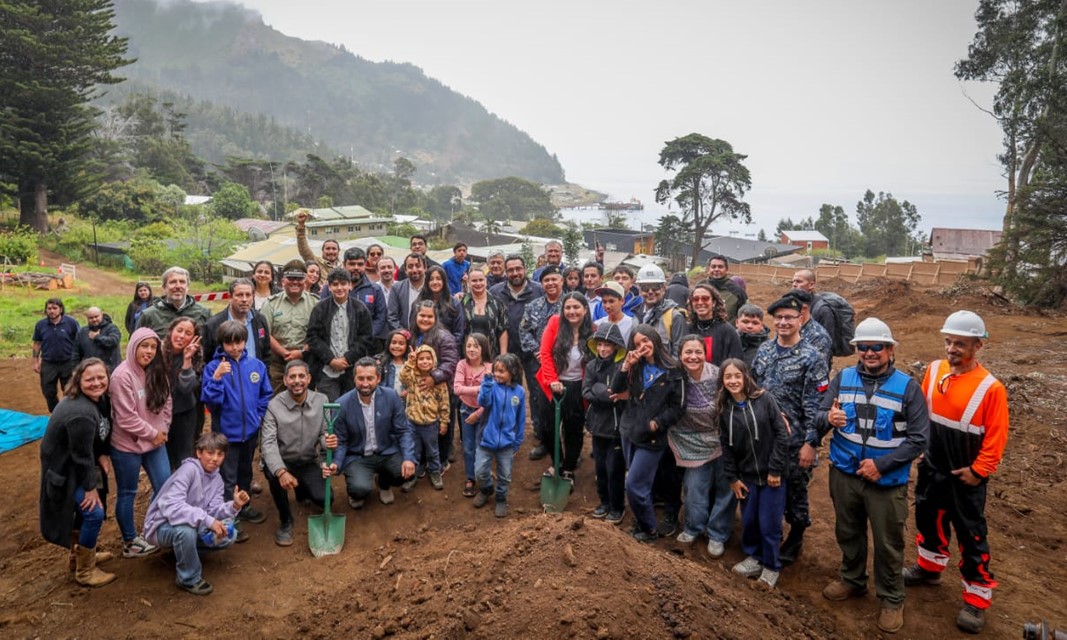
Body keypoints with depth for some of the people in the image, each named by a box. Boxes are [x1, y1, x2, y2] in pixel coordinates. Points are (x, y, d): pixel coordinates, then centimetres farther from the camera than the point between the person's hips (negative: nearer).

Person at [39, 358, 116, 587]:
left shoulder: (99, 399, -4)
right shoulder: (81, 413, -35)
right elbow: (81, 455, -26)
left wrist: (102, 455, -8)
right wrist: (90, 487, -16)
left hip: (77, 464, 10)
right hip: (63, 470, -10)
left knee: (84, 509, 22)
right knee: (94, 512, -12)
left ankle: (79, 555, 43)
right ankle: (84, 572, 4)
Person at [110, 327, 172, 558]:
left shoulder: (157, 372, 2)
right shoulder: (123, 375, -21)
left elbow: (167, 402, 7)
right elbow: (126, 418, -22)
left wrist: (163, 430, -4)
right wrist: (153, 434, -14)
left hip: (155, 442, 7)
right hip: (127, 446, -7)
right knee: (127, 494, 10)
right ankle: (130, 542, 24)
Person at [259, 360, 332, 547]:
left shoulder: (321, 401, -9)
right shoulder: (274, 406, -16)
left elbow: (324, 434, -8)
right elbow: (268, 443, -23)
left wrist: (329, 441, -35)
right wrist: (281, 471, -40)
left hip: (309, 462, 2)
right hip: (280, 462, -2)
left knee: (324, 499, -17)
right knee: (274, 475, -36)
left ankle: (302, 489, 25)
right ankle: (285, 520, -7)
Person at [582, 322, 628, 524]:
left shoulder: (624, 366, -13)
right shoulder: (592, 366, 4)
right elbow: (586, 392, -6)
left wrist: (598, 390, -20)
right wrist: (608, 394, -19)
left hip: (618, 425, -5)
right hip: (598, 424, 5)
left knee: (614, 469, 2)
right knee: (600, 467, 16)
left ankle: (617, 507, 19)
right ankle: (604, 501, 33)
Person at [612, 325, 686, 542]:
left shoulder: (673, 372, -9)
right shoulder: (636, 368, 6)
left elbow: (677, 408, -6)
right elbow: (617, 390, -4)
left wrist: (656, 423, -15)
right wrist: (626, 365, -15)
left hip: (651, 437, -5)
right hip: (629, 432, 5)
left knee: (634, 486, -5)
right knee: (640, 484, 15)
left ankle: (649, 529, 14)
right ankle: (641, 523, 31)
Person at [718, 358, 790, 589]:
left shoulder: (764, 399, -11)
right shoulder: (724, 408, 0)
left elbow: (781, 434, -10)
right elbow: (726, 446, 5)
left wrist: (775, 469, -11)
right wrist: (732, 477, 4)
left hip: (771, 473, -3)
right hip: (746, 475, 3)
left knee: (769, 524, 3)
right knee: (748, 521, 12)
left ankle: (771, 567, 22)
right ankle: (754, 557, 35)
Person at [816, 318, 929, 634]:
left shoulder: (907, 387, -10)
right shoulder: (842, 379, -2)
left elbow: (918, 439, -11)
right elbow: (820, 417, -4)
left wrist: (882, 465, -19)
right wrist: (829, 419, -29)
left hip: (886, 481, -3)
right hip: (844, 474, 3)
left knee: (888, 544, 10)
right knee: (848, 533, 21)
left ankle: (892, 600, 30)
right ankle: (851, 580, 44)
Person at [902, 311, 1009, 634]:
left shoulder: (990, 388, -20)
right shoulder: (934, 370, -5)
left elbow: (996, 437, -14)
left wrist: (978, 471, -13)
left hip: (965, 477, -5)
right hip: (932, 468, 5)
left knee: (971, 536, 6)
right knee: (929, 519, 22)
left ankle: (976, 600, 21)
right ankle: (929, 567, 45)